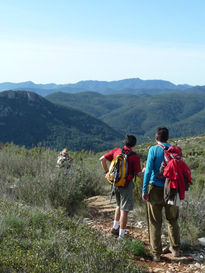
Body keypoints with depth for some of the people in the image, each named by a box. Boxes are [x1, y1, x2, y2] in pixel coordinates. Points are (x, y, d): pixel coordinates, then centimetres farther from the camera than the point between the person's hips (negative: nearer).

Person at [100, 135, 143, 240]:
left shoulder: (116, 151, 1)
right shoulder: (135, 156, -13)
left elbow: (102, 159, 1)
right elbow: (138, 174, -13)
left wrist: (107, 171, 10)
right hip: (126, 185, -5)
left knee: (119, 205, 27)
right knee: (124, 210, 2)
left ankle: (115, 228, 29)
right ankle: (121, 236, 6)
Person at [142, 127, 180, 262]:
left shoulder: (154, 149, -7)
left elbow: (148, 171, -12)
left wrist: (144, 190, -9)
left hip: (155, 190, -3)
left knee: (155, 223, 5)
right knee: (173, 220, 19)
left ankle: (156, 253, 10)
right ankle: (175, 249, 26)